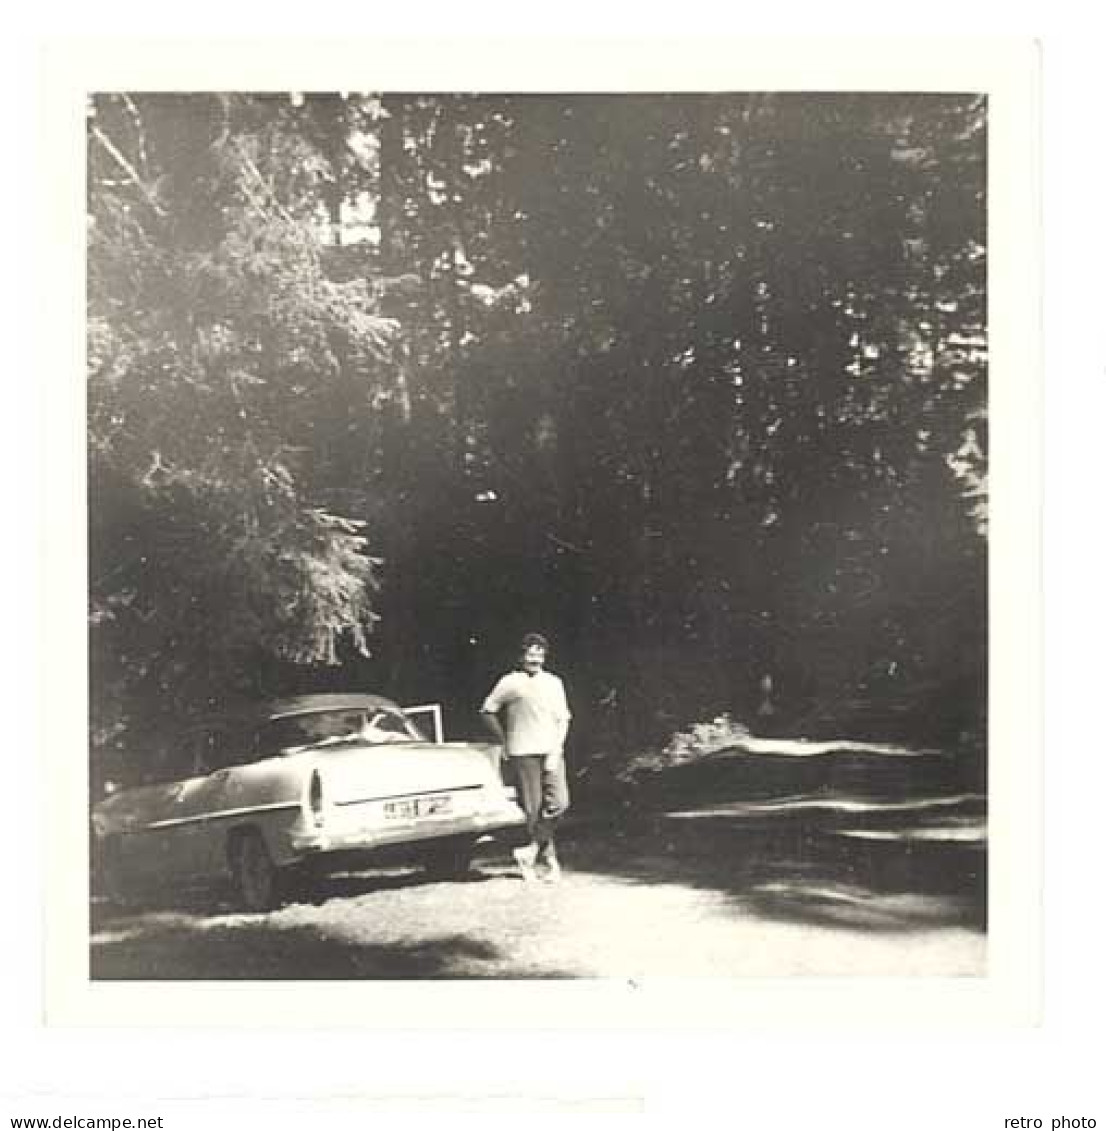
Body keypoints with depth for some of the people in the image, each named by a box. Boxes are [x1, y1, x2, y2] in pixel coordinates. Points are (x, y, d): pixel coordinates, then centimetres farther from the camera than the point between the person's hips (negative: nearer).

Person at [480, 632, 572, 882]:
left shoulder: (554, 682, 13)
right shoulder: (510, 682, 3)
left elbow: (563, 719, 12)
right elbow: (487, 711, 8)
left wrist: (556, 751, 0)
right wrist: (504, 740, 6)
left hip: (550, 751, 3)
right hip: (523, 753, -3)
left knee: (559, 802, -13)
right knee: (533, 808, -2)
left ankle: (534, 848, 0)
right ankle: (549, 860, 6)